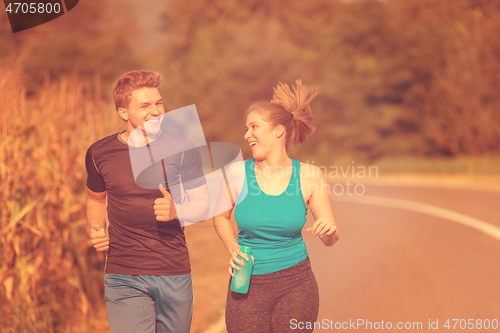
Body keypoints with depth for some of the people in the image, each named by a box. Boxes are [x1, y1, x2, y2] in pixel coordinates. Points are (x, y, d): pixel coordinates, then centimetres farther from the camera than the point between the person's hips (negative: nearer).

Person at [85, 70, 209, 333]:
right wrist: (96, 228, 1)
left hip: (175, 274, 1)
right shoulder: (100, 153, 2)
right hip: (124, 278, -1)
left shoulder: (180, 149, 0)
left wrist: (176, 211, -18)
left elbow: (202, 205, 3)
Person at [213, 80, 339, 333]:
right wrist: (233, 249, -4)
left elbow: (330, 240, 2)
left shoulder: (309, 176, -5)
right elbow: (220, 217, 13)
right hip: (247, 286, 0)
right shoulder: (237, 173, -5)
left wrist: (329, 231, -20)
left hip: (295, 284, 0)